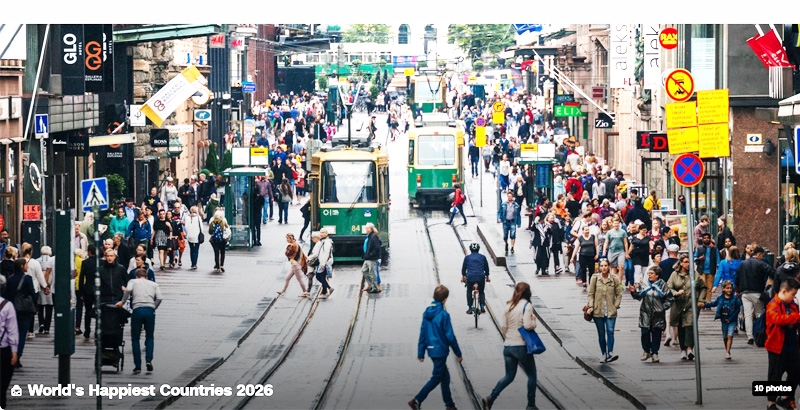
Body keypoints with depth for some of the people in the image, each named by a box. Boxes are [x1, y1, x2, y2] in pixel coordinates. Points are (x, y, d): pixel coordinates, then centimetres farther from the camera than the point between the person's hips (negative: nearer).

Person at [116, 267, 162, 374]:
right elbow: (159, 298, 6)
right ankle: (148, 360, -2)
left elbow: (128, 290, -5)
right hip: (150, 310, 1)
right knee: (150, 337, 18)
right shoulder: (154, 284, 23)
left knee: (135, 339, 9)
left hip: (137, 310, -1)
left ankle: (137, 366, 4)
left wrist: (123, 302, 5)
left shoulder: (133, 281, 18)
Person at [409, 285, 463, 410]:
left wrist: (421, 353, 12)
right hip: (441, 350, -8)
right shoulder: (443, 315, -18)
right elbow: (450, 336, -14)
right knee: (436, 378, -1)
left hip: (432, 350, 8)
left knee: (445, 377, 18)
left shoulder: (427, 313, 3)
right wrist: (458, 353, -5)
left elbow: (422, 333, 7)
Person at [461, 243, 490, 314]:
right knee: (481, 292, 21)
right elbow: (486, 268, 18)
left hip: (470, 277, -1)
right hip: (481, 277, 1)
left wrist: (463, 277, 31)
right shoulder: (482, 257, 9)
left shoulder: (467, 257, 7)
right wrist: (487, 277, 32)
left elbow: (464, 268, 16)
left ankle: (470, 309, 14)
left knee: (469, 292, 20)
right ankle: (482, 307, 5)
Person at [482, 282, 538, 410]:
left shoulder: (510, 306, 7)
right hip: (521, 346, -6)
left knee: (509, 376, 14)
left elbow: (503, 328, 10)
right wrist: (534, 321, -2)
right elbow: (527, 325, -23)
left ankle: (490, 397, -3)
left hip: (508, 346, 6)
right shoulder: (527, 305, -11)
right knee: (532, 375, 11)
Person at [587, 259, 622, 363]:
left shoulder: (614, 279, 3)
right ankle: (604, 354, 10)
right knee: (601, 333, 4)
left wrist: (616, 305, 0)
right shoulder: (595, 278, 3)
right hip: (598, 311, 1)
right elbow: (590, 294, 5)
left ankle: (610, 353, -21)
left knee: (610, 331, -15)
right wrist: (590, 306, -5)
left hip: (611, 311, -1)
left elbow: (619, 294, 9)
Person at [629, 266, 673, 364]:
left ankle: (654, 353, 11)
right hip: (645, 313, 1)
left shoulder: (662, 285, 1)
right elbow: (638, 296, 2)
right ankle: (646, 351, 12)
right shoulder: (643, 284, 4)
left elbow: (670, 299, 5)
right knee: (645, 333, -3)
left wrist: (663, 307, -4)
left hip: (658, 314, -1)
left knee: (656, 334, 2)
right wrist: (634, 292, -16)